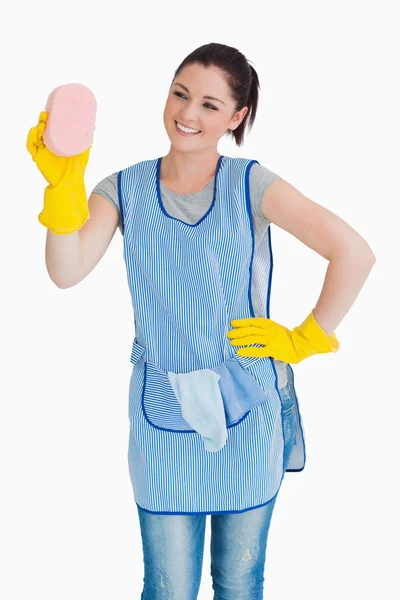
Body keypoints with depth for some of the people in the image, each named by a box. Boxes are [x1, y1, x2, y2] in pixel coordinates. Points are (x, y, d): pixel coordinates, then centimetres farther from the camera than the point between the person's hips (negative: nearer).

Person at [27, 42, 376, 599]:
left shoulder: (250, 184, -6)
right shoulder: (125, 189, 0)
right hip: (163, 413, 1)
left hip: (247, 410, -1)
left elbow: (355, 254, -13)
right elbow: (67, 272, -16)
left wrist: (305, 340, -10)